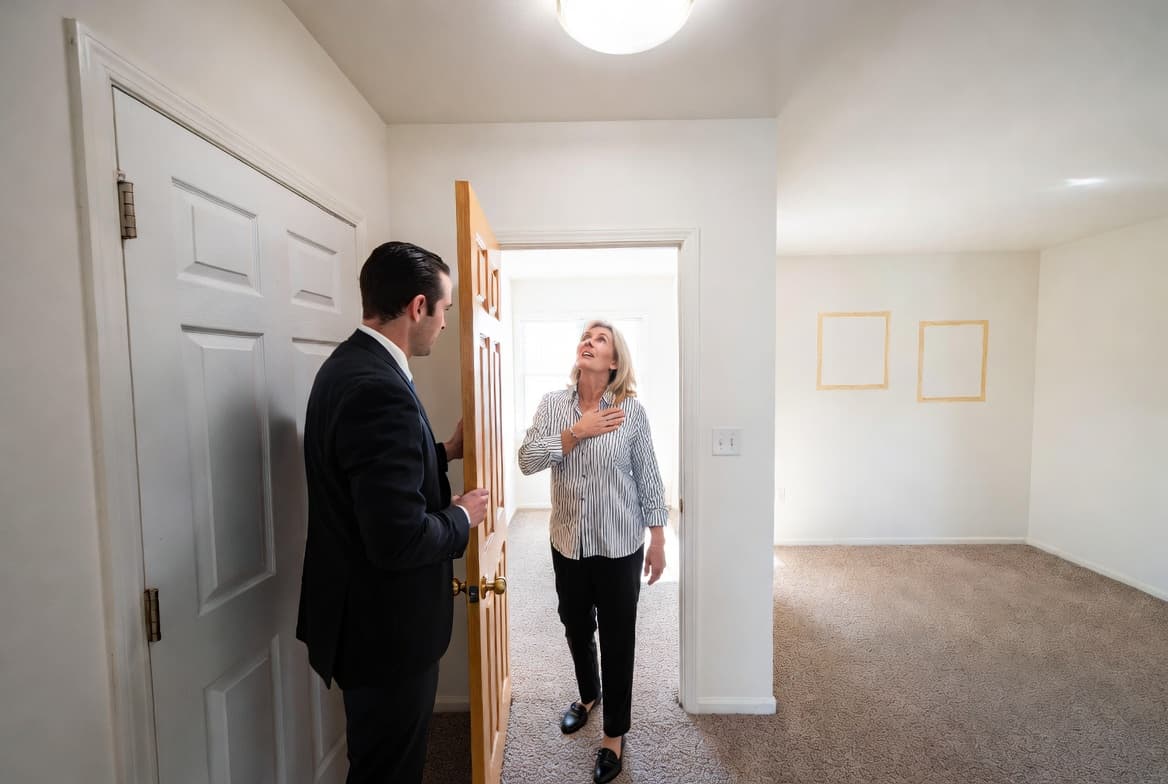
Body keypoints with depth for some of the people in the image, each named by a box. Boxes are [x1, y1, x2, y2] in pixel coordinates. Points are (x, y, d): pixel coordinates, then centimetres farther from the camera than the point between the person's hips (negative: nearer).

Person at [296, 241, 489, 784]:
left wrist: (444, 453, 9)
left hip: (364, 617, 9)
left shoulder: (349, 364, 3)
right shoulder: (378, 388, -30)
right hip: (387, 630, -9)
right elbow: (399, 540, -32)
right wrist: (461, 517, -14)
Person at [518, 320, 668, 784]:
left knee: (617, 637, 11)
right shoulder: (552, 405, -4)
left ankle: (615, 734, 36)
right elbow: (526, 460, -14)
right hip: (568, 542, 3)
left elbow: (648, 479, -5)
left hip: (620, 544, -2)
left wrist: (658, 542, -3)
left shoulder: (631, 410, -10)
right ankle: (588, 694, 53)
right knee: (576, 628, 22)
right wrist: (578, 431, -23)